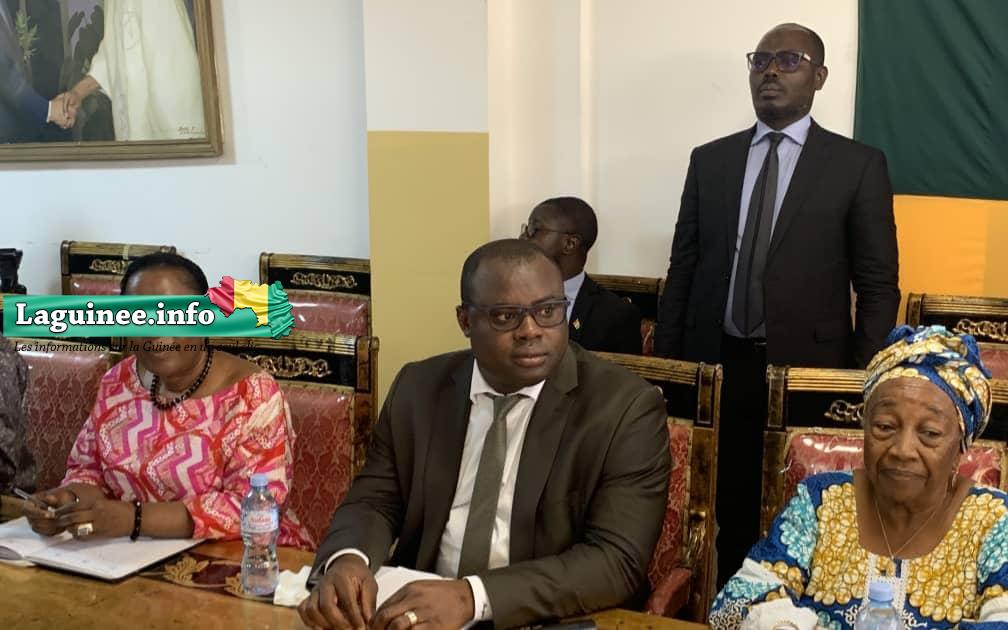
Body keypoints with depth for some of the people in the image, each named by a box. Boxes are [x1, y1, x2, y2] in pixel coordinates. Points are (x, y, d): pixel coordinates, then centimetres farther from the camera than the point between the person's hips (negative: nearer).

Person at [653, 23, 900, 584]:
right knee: (724, 509, 8)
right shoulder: (710, 160, 9)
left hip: (808, 368, -2)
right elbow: (682, 269, 9)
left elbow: (878, 285, 0)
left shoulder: (859, 164, 1)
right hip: (715, 365, 3)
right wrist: (666, 364, 5)